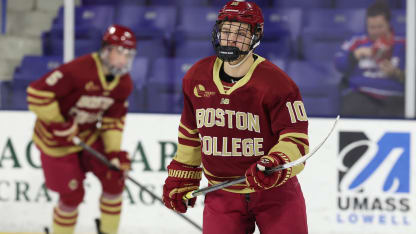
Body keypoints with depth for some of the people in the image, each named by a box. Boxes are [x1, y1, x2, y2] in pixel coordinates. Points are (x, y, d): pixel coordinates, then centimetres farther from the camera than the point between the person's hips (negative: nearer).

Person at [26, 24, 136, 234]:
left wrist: (114, 151, -7)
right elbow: (37, 92, -31)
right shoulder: (78, 70, -32)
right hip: (56, 138, -7)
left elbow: (114, 119, 4)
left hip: (88, 135, 7)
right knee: (72, 194, -3)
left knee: (114, 180, 2)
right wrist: (58, 124, -28)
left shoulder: (124, 84, -6)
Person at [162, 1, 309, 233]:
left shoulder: (276, 83, -14)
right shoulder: (197, 78, 1)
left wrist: (275, 165, -34)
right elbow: (190, 132, 16)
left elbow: (296, 139, -15)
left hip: (274, 191, -3)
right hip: (222, 195, 3)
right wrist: (181, 179, 17)